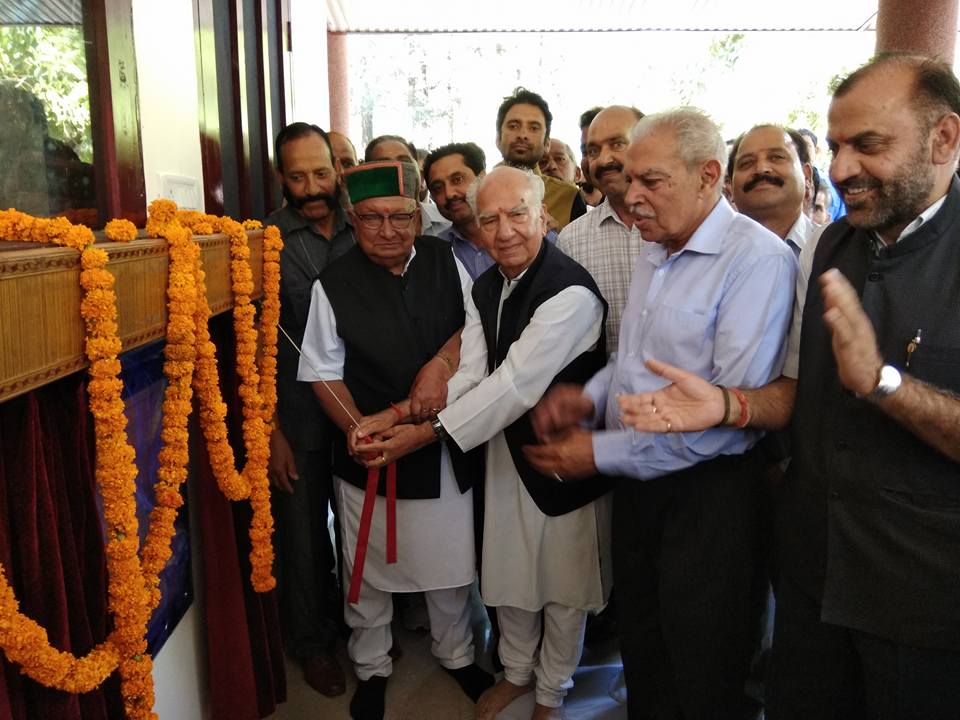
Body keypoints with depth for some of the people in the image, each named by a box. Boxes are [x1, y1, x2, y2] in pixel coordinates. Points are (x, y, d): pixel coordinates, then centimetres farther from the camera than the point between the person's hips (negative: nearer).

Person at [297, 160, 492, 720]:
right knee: (370, 569, 16)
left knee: (451, 563, 18)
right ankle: (372, 668, 43)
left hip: (445, 443, 2)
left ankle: (457, 654, 46)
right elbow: (324, 373, -5)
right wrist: (356, 427, -19)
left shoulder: (445, 261, -4)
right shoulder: (334, 285, -11)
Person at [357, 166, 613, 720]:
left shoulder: (570, 293, -25)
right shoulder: (486, 288, 2)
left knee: (564, 584, 14)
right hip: (508, 445, 7)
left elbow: (516, 383, -29)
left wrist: (427, 433, -26)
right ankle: (517, 671, 47)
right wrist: (399, 416, -20)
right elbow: (470, 375, -5)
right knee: (508, 572, 20)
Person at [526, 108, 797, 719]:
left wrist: (603, 452, -19)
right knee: (642, 652, 22)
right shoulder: (655, 255, 10)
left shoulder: (757, 258, -18)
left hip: (707, 492, -7)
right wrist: (591, 396, -3)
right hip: (637, 481, 7)